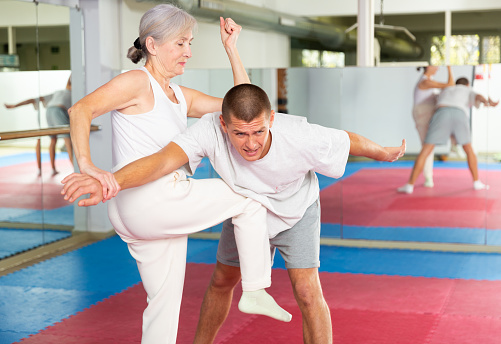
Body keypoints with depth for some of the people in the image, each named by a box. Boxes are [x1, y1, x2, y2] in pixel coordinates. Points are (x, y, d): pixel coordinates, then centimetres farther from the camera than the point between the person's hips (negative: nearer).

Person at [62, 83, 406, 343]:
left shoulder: (300, 137, -42)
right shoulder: (210, 131, -40)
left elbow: (348, 140, -21)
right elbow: (161, 161, -54)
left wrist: (382, 153, -2)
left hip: (297, 211, -2)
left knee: (307, 292, -12)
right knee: (222, 281, 16)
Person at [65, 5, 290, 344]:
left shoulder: (181, 97, 19)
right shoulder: (138, 82, -6)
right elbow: (80, 110, -19)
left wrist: (231, 48, 13)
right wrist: (87, 165, -33)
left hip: (162, 213, 9)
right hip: (144, 199, -9)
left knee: (165, 306, 15)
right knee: (249, 197, -1)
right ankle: (255, 291, 5)